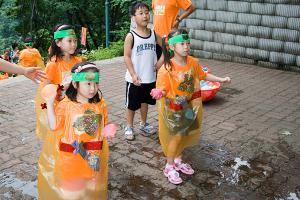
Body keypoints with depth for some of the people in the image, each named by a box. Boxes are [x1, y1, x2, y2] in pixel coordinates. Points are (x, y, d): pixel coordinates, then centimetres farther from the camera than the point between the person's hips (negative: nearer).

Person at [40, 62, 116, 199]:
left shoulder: (100, 104, -3)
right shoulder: (66, 105, -12)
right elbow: (54, 126, -15)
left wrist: (107, 133, -13)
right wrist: (50, 103, -19)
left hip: (94, 156, 3)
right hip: (71, 156, -2)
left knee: (92, 186, 19)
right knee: (70, 186, 14)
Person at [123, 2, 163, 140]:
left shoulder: (154, 34, 1)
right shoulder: (131, 36, -12)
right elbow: (127, 57, -13)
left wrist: (161, 62, 0)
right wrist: (133, 75, -20)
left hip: (150, 77, 4)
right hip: (134, 78, -4)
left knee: (145, 101, 20)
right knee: (131, 104, 9)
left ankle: (143, 124, 38)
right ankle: (129, 127, 26)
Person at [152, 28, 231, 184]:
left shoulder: (193, 62, -6)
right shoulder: (167, 68, -23)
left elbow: (203, 75, 11)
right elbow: (163, 89, -19)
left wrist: (221, 79, 6)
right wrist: (158, 93, -41)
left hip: (189, 106, 6)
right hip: (173, 108, -6)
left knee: (185, 134, 17)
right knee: (176, 135, 1)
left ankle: (178, 160, 40)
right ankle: (169, 167, 21)